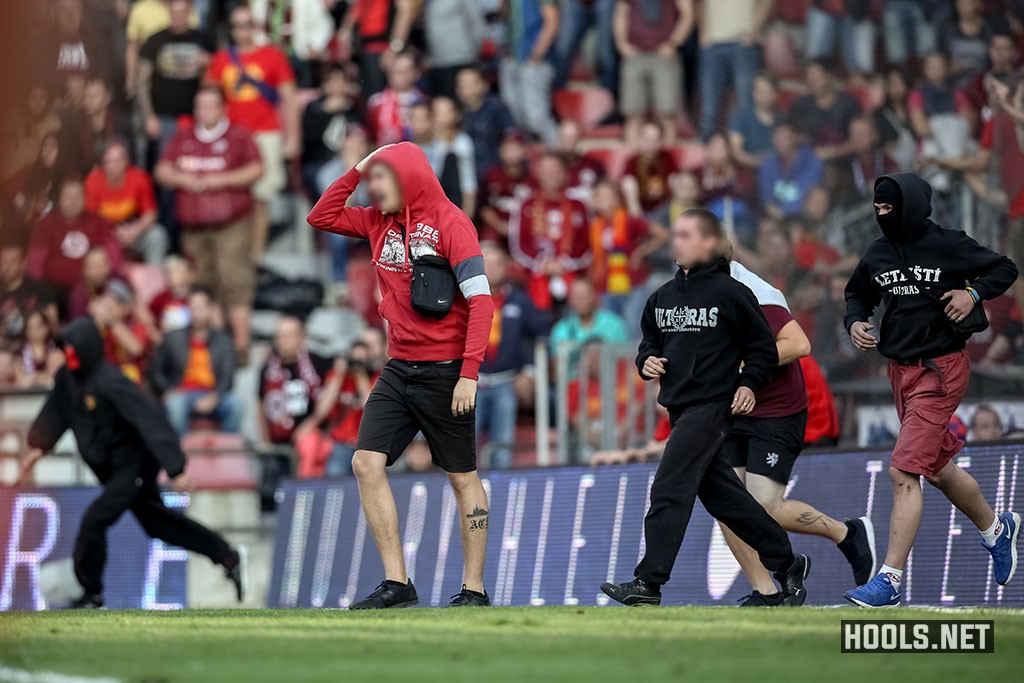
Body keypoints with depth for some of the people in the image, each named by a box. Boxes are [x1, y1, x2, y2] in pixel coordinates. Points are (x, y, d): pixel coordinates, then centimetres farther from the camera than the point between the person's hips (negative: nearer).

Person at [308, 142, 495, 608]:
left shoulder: (449, 223, -11)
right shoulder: (380, 222, 10)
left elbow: (481, 300, -16)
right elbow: (321, 217, 16)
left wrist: (470, 373, -21)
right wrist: (356, 171, 4)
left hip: (444, 372, -7)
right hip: (399, 369, 7)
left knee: (463, 478, 3)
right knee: (366, 463, -5)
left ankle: (474, 589, 9)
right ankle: (396, 583, -3)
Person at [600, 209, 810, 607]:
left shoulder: (730, 293, -6)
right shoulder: (663, 297, 13)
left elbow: (763, 347, -1)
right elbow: (649, 340, 26)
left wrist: (748, 383, -13)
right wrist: (647, 361, 5)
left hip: (712, 406, -8)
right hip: (679, 408, 8)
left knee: (669, 490, -15)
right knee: (722, 497, 13)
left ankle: (648, 583, -15)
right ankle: (787, 564, 25)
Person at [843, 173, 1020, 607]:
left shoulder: (948, 246, -11)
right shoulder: (877, 254, 5)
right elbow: (858, 294, 22)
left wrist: (973, 293, -15)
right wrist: (855, 321, 1)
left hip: (941, 371, -7)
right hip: (900, 371, 7)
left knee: (903, 472, -16)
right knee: (938, 470, 21)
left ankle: (889, 580, -15)